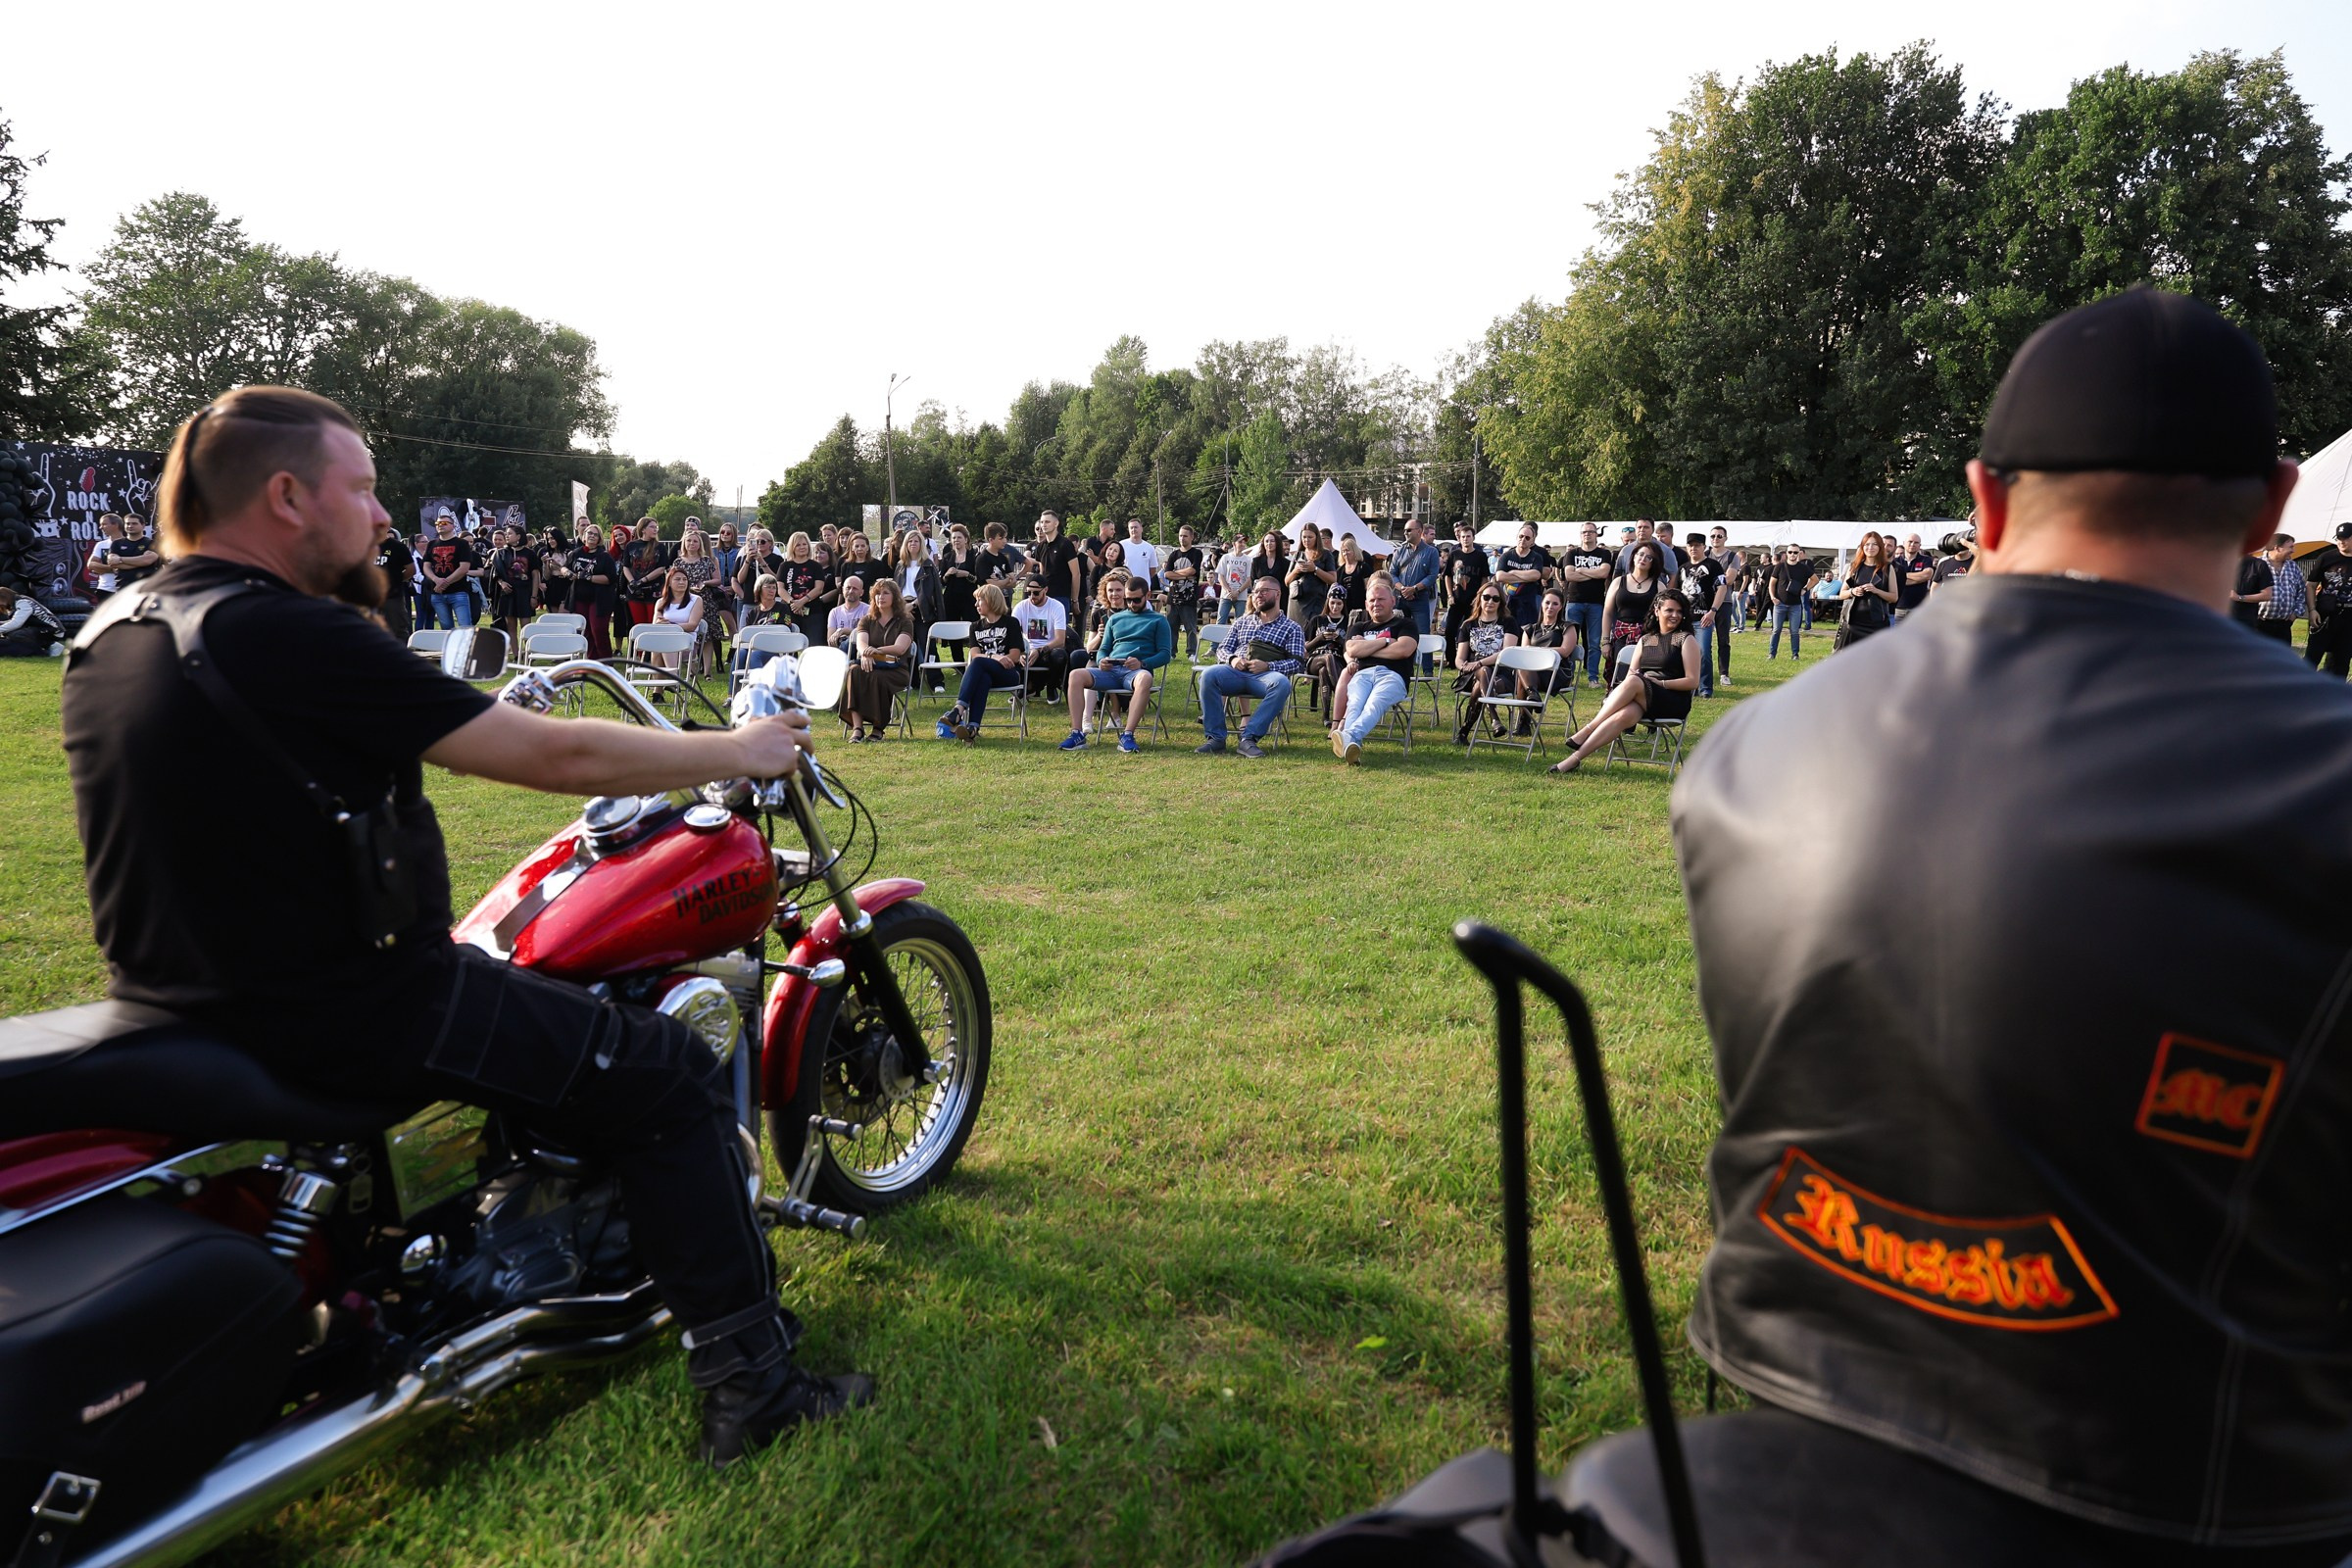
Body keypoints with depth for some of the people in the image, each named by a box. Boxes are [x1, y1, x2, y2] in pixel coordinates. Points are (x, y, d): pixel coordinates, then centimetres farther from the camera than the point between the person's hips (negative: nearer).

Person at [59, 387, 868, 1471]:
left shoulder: (105, 640, 5)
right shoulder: (297, 639, -22)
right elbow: (559, 756, -20)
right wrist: (736, 750, -7)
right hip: (340, 1018, -10)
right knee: (665, 1074, -3)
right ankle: (747, 1384, 3)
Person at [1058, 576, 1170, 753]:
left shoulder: (1158, 620, 15)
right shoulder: (1115, 619, 26)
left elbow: (1165, 653, 5)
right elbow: (1103, 650, 26)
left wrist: (1142, 663, -15)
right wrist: (1101, 661, -1)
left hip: (1136, 671, -4)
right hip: (1110, 670, 4)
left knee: (1145, 679, -42)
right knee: (1076, 675, -24)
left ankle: (1127, 735, -41)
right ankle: (1077, 735, -28)